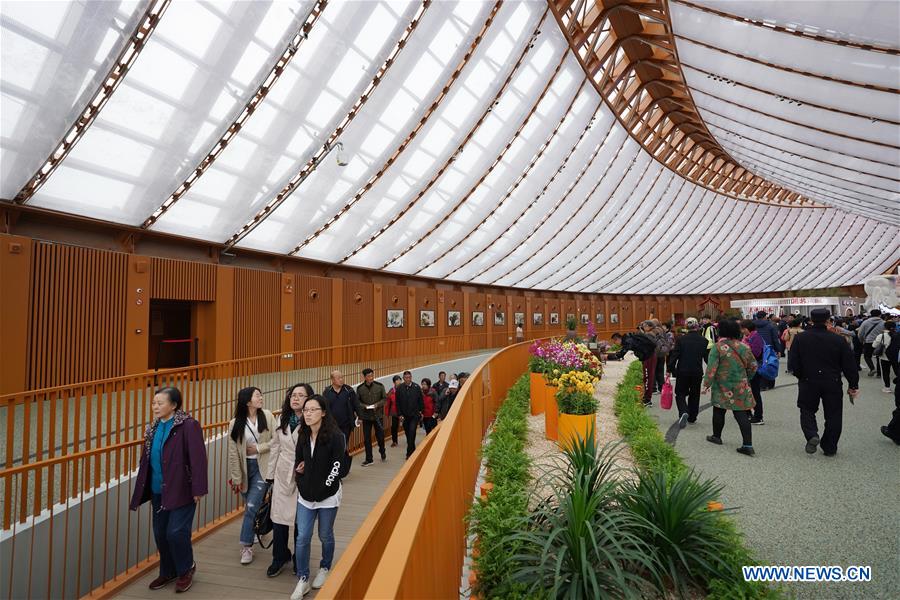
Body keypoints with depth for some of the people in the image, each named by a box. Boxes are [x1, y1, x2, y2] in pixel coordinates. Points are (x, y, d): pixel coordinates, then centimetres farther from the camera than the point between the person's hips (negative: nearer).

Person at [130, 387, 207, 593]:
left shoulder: (188, 425, -16)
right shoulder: (153, 427, 7)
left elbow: (198, 458, -19)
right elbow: (147, 460, 15)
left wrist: (198, 489, -21)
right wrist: (143, 489, 15)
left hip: (181, 490, -7)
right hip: (158, 491, 7)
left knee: (176, 532, -5)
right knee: (160, 533, 14)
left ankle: (186, 569, 22)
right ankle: (168, 572, 35)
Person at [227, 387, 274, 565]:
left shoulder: (267, 416, -7)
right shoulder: (235, 424, -6)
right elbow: (233, 452, -3)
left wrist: (259, 448, -13)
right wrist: (236, 478, -2)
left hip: (263, 467, -2)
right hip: (245, 468, 2)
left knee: (251, 507, -5)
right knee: (250, 507, 11)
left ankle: (246, 546, 7)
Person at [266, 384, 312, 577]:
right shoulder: (282, 420, 5)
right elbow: (274, 449, 10)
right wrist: (270, 476, 12)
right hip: (282, 475, 4)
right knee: (278, 518, 10)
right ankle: (280, 557, 33)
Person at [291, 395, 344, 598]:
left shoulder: (336, 436, -17)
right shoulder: (303, 436, 2)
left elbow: (337, 467, -16)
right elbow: (298, 461, 12)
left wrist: (322, 489, -14)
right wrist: (302, 484, -1)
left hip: (328, 496, -4)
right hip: (305, 495, 4)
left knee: (325, 535, 13)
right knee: (302, 538, 4)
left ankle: (324, 569, 38)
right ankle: (302, 580, 20)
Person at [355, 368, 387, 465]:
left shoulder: (380, 386, -5)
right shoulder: (360, 388, -3)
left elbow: (384, 398, 0)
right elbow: (357, 402, 2)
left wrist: (378, 404, -17)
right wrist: (364, 406, -16)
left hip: (377, 415, -1)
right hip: (366, 416, 1)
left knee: (380, 435, 7)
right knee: (367, 438, 6)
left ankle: (382, 452, 37)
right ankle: (369, 459, 19)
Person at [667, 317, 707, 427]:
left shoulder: (681, 339, -8)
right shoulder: (703, 340, -2)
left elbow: (674, 355, -9)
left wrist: (670, 370, -3)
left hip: (682, 372, -2)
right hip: (697, 372, 2)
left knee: (680, 394, 6)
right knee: (694, 395, 16)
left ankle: (683, 412, -18)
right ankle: (692, 417, 23)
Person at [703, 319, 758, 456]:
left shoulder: (718, 347, -14)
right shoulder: (744, 346, 2)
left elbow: (711, 368, -16)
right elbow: (753, 366, 11)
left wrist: (707, 383, -7)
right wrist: (746, 379, 24)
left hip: (722, 386, -4)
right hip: (741, 387, 4)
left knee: (719, 411, 14)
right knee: (741, 414, 3)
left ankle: (716, 436, 30)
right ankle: (748, 445, -1)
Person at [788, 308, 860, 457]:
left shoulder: (800, 338, -7)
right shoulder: (838, 339, -7)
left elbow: (793, 364, -6)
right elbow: (849, 365, -3)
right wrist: (854, 385, 7)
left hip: (808, 383, 0)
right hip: (833, 383, 1)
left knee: (807, 410, 16)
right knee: (833, 415, 13)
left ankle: (811, 435, -8)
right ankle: (830, 448, 19)